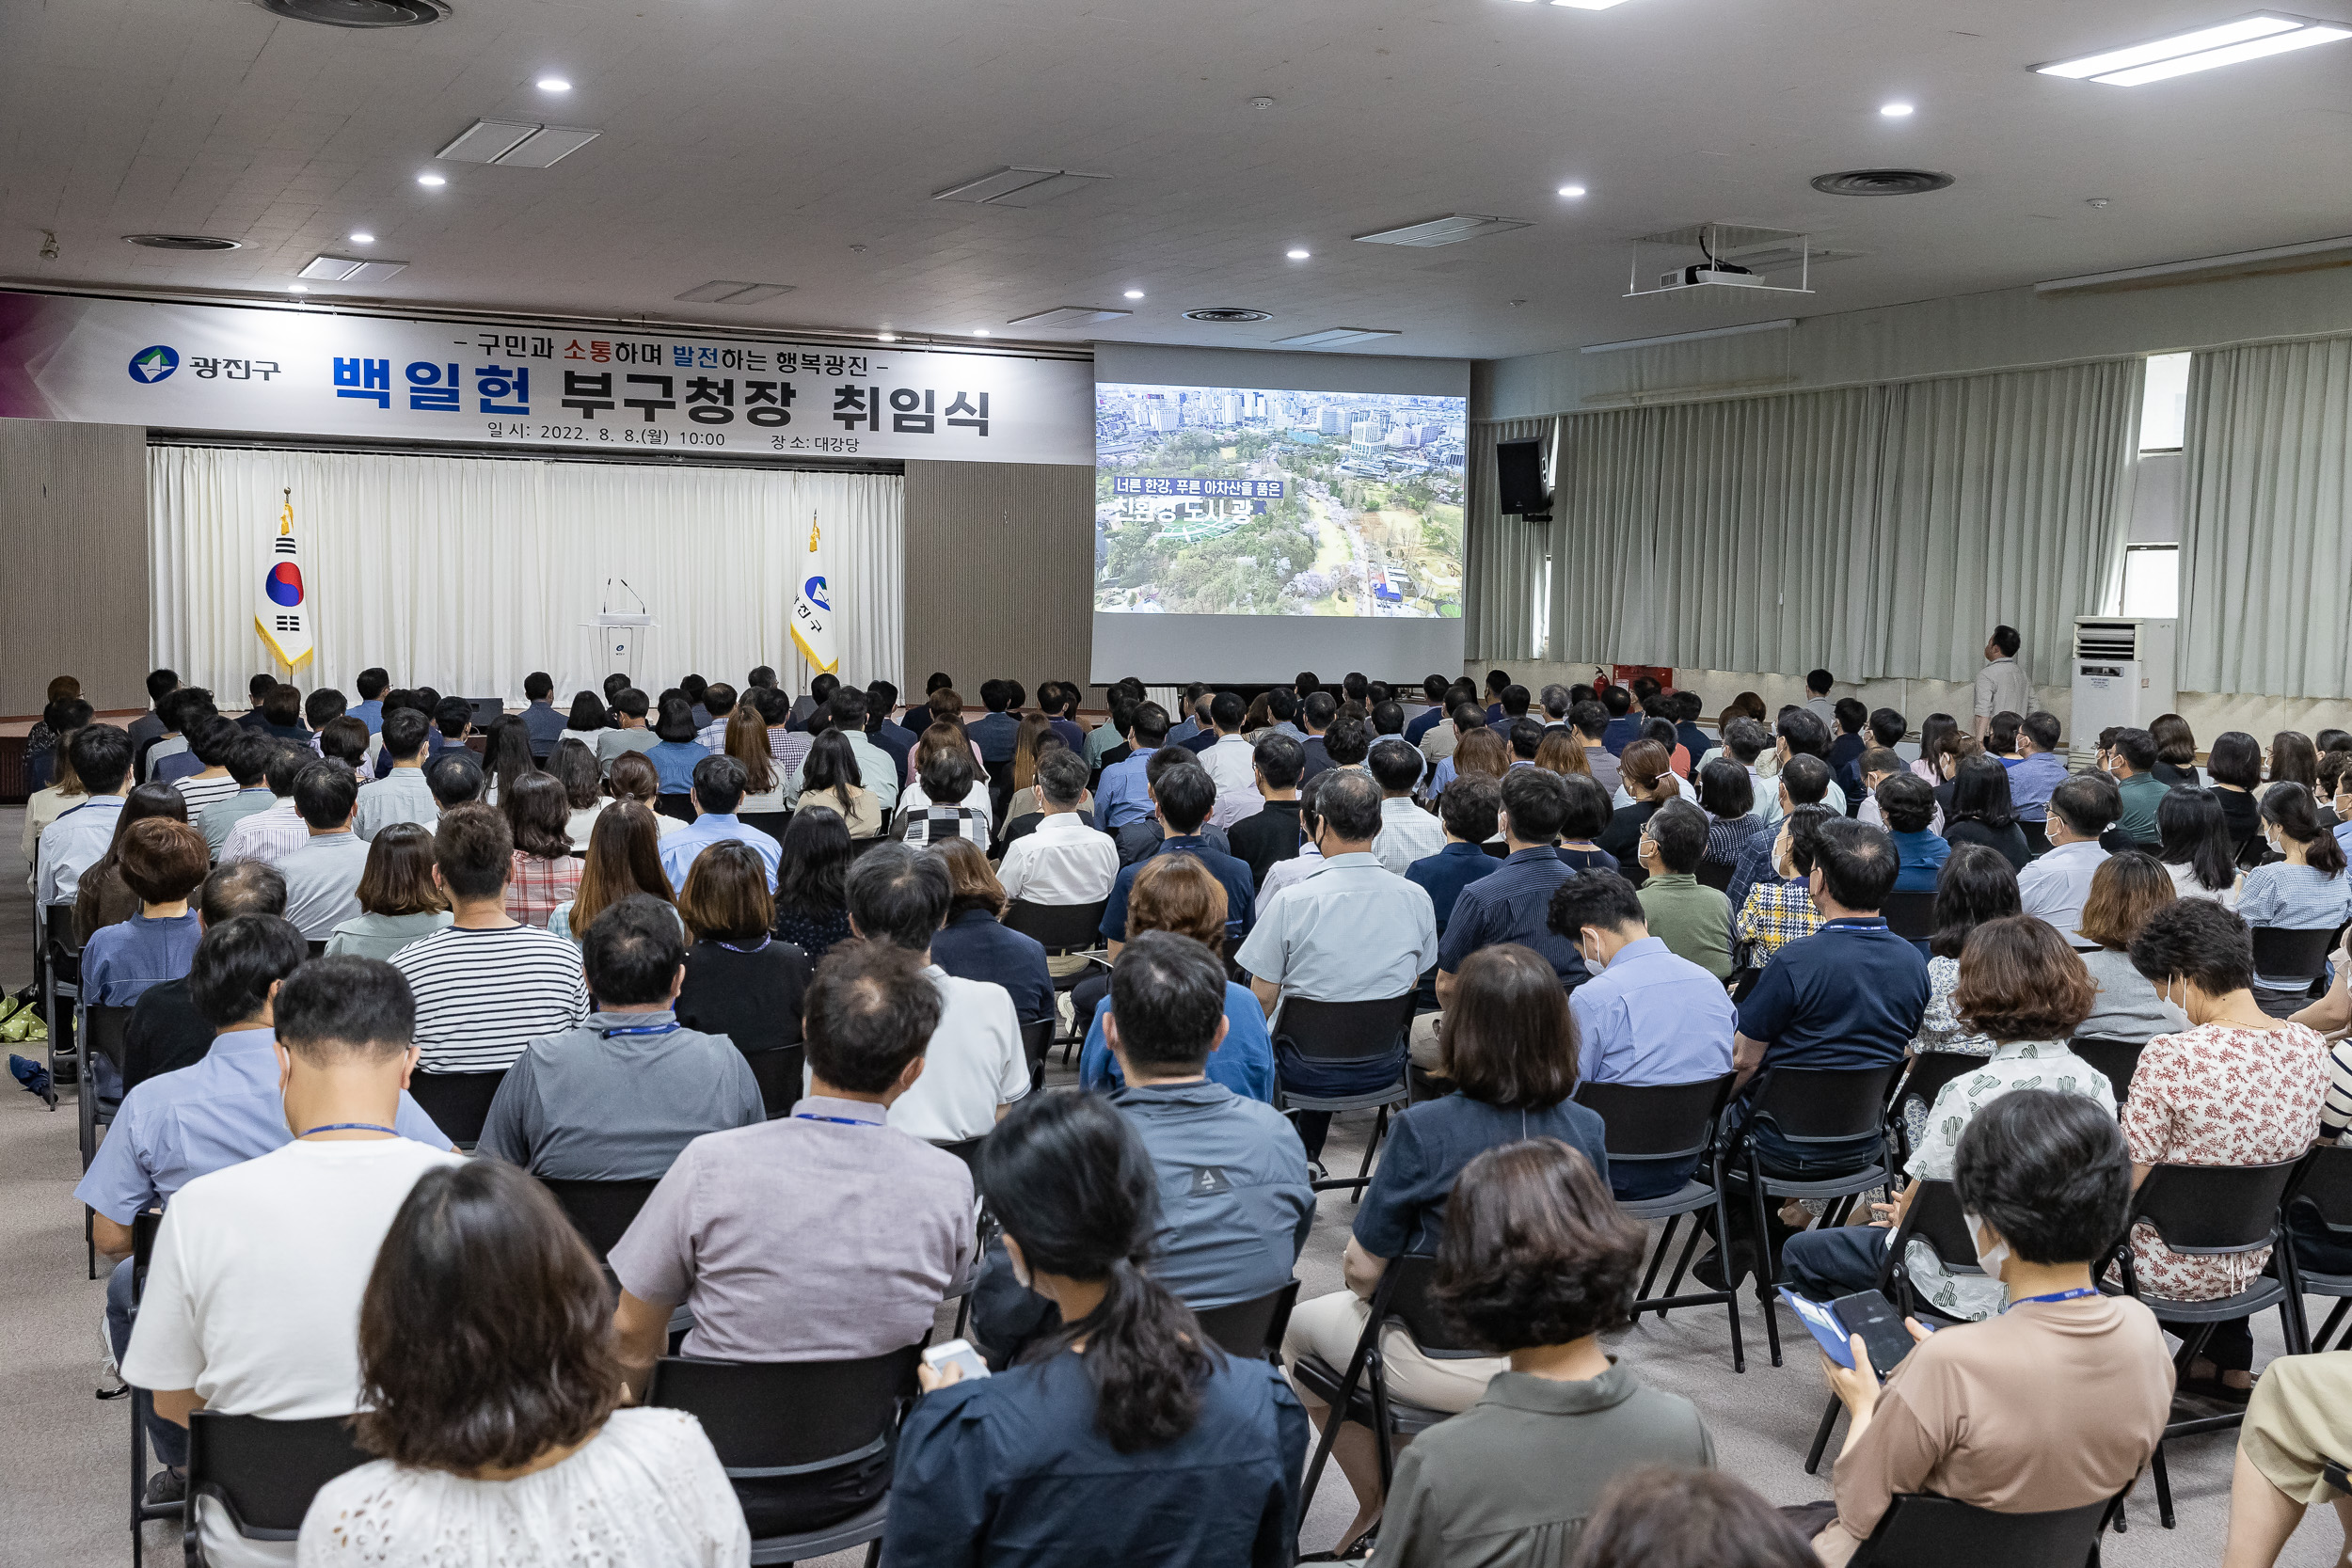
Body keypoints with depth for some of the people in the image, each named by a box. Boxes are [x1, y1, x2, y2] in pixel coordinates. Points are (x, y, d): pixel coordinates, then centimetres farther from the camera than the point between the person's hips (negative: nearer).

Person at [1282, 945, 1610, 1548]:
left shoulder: (1424, 1129, -25)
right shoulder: (1586, 1129, -11)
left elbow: (1362, 1270, -16)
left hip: (1445, 1368, -5)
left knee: (1298, 1325, 25)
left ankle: (1378, 1503, 32)